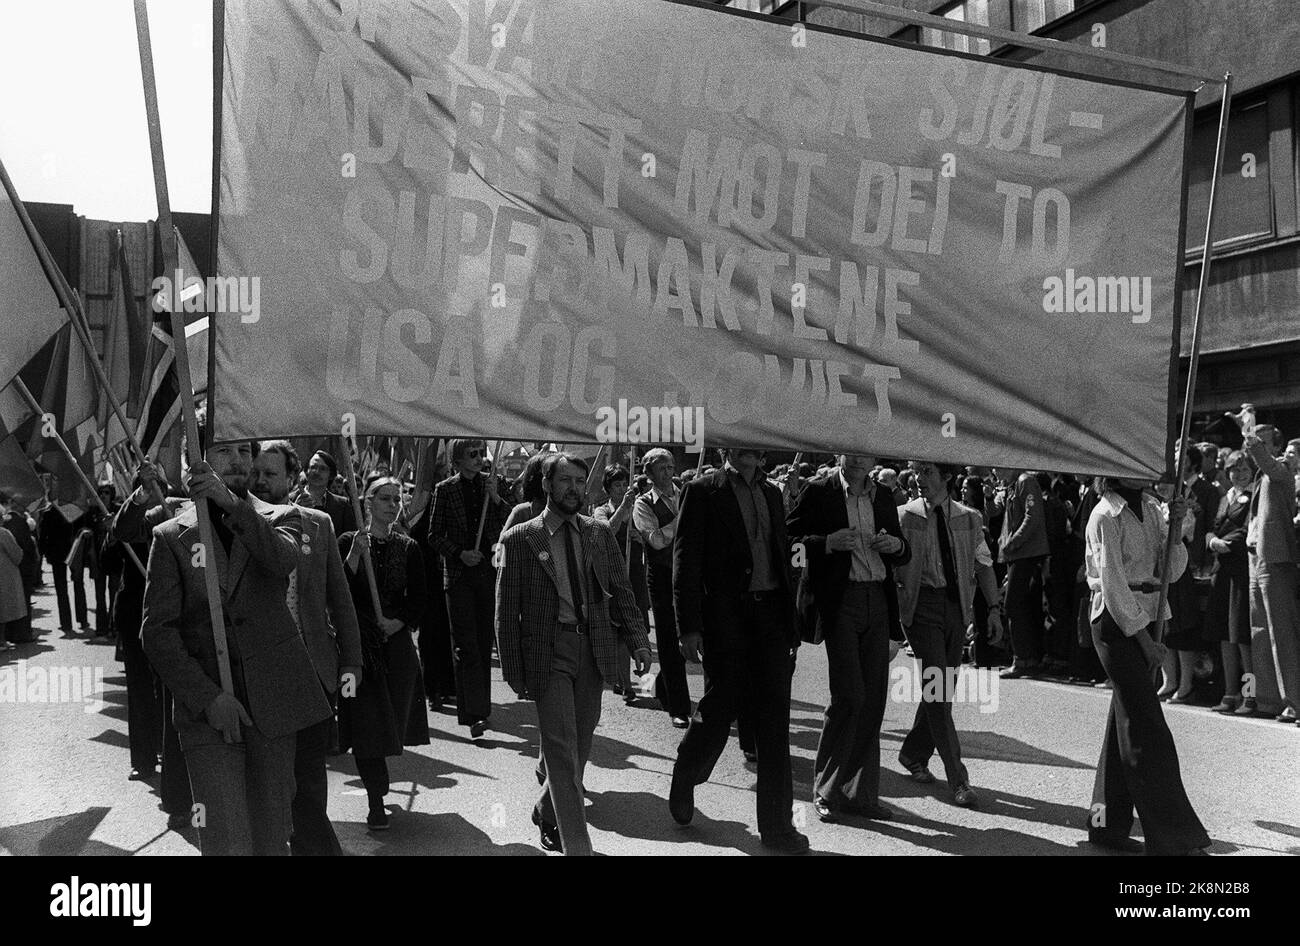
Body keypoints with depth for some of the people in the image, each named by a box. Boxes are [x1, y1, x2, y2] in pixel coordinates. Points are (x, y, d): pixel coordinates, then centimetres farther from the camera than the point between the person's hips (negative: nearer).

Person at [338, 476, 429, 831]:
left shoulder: (407, 548, 7)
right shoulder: (347, 542, -1)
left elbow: (419, 599, 7)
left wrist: (398, 621, -9)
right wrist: (354, 554, -21)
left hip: (397, 641, 3)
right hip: (358, 641, -2)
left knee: (393, 718, 4)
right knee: (365, 719, -6)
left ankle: (377, 787, 28)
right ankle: (377, 801, 1)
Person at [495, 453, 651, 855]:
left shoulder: (600, 533, 9)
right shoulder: (519, 539, -2)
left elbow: (621, 593, 10)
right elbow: (507, 611, -1)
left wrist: (638, 641, -4)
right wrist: (514, 671, -3)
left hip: (594, 650, 4)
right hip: (548, 652, -4)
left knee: (579, 746, 13)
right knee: (561, 747, -9)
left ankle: (547, 813, 38)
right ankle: (576, 844, -4)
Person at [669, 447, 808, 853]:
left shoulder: (772, 493, 16)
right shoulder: (703, 491, -1)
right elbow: (685, 560, -6)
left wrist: (791, 619, 11)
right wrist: (689, 626, -13)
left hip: (771, 614, 5)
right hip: (725, 617, -4)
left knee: (775, 720, 2)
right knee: (720, 706, 1)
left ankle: (777, 825, 8)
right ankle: (686, 776, 32)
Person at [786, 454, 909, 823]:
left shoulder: (883, 497, 16)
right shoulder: (817, 492, 0)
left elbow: (900, 556, 22)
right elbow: (789, 541, -4)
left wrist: (897, 545, 0)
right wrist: (829, 542, -18)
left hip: (877, 602, 5)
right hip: (838, 601, -5)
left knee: (873, 700, 5)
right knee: (849, 695, -11)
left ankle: (861, 793, 16)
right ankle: (826, 790, 5)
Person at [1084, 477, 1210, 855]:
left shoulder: (1150, 509, 12)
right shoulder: (1106, 515, -10)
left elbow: (1171, 572, 10)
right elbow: (1113, 585, -13)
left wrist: (1175, 528, -6)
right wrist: (1144, 639, -14)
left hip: (1146, 617, 8)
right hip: (1117, 621, -8)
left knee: (1126, 721, 10)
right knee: (1146, 727, -8)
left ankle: (1108, 823, 19)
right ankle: (1173, 837, -5)